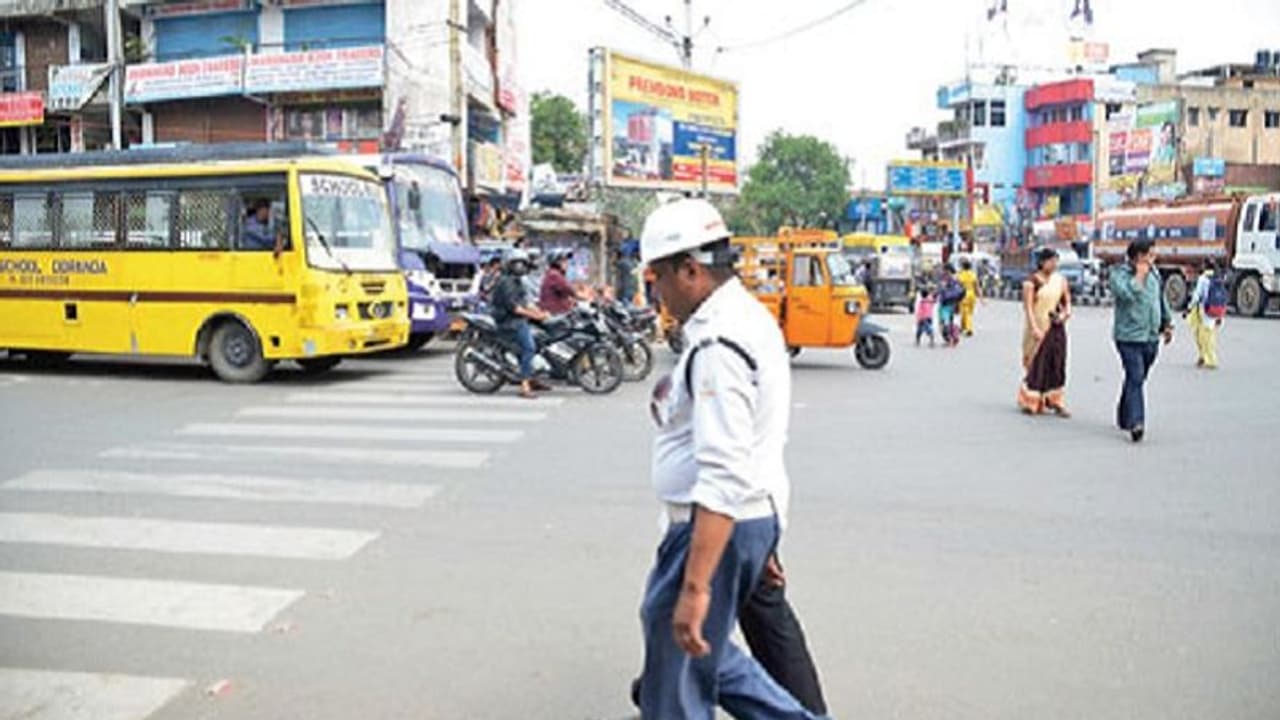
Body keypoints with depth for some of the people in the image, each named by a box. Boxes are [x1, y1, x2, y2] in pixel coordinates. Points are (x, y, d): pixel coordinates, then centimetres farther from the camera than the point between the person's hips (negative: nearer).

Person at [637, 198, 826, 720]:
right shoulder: (748, 316, 11)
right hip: (755, 515, 10)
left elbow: (724, 478, -30)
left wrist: (695, 587, -31)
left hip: (722, 525, -10)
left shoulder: (718, 345, -22)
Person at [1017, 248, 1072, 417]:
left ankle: (1055, 401, 10)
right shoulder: (1032, 281, -5)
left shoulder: (1060, 280, 9)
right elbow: (1028, 306, -10)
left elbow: (1067, 301, 14)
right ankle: (1032, 402, 7)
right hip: (1038, 328, -4)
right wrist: (1034, 328, -19)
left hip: (1056, 327, 4)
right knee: (1037, 364, -2)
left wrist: (1065, 313, -8)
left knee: (1057, 364, 4)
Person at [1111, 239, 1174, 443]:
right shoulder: (1119, 274, -8)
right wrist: (1139, 275, -17)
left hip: (1151, 337, 7)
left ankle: (1124, 417, 28)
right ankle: (1136, 423, -17)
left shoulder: (1154, 273, 13)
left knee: (1137, 379, 14)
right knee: (1135, 378, -15)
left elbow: (1161, 299, 25)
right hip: (1129, 336, -7)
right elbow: (1126, 294, -28)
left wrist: (1167, 323, 26)